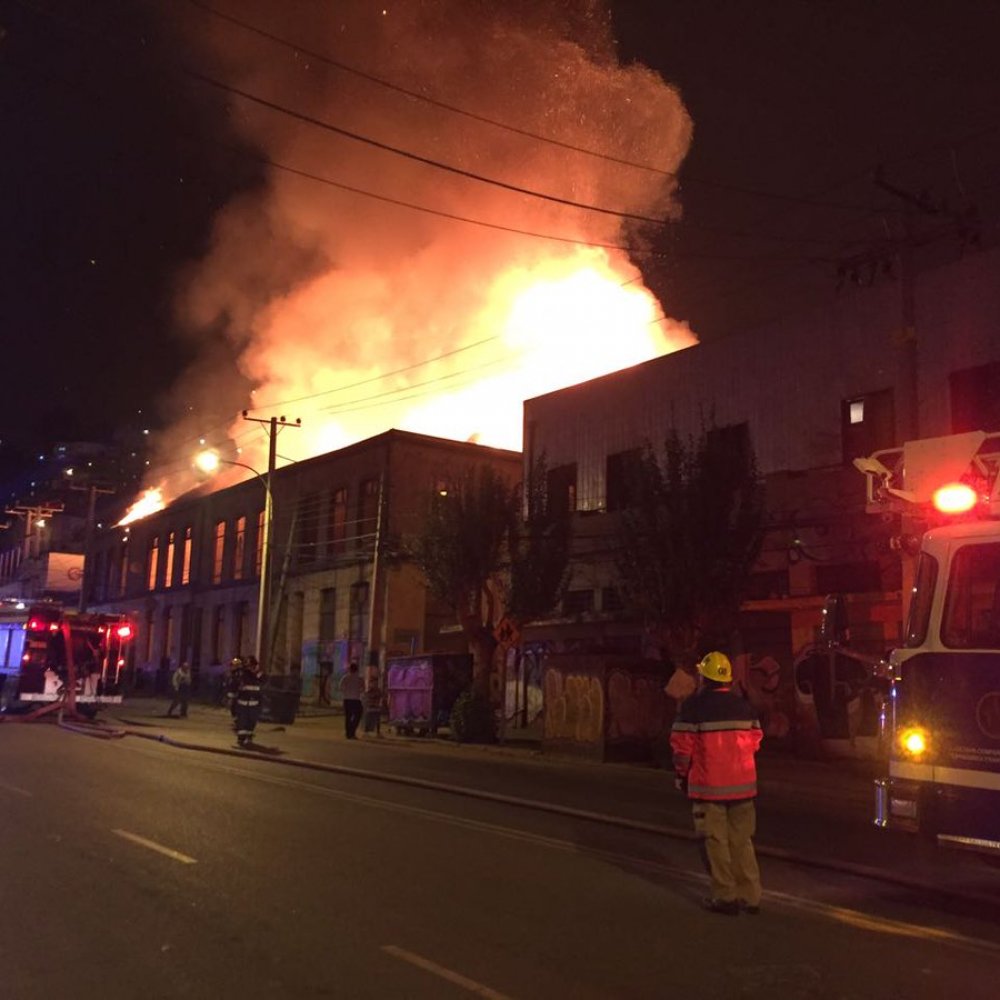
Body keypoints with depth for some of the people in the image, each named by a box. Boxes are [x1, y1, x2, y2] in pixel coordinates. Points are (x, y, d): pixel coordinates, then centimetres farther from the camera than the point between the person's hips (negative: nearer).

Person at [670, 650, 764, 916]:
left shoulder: (693, 706, -10)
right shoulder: (743, 706, 6)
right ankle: (750, 896, 15)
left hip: (709, 785, -5)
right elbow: (754, 741, 10)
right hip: (743, 784, 5)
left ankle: (725, 897, 6)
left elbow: (683, 745, -10)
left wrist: (681, 775, 5)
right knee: (742, 841, 14)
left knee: (715, 842, 5)